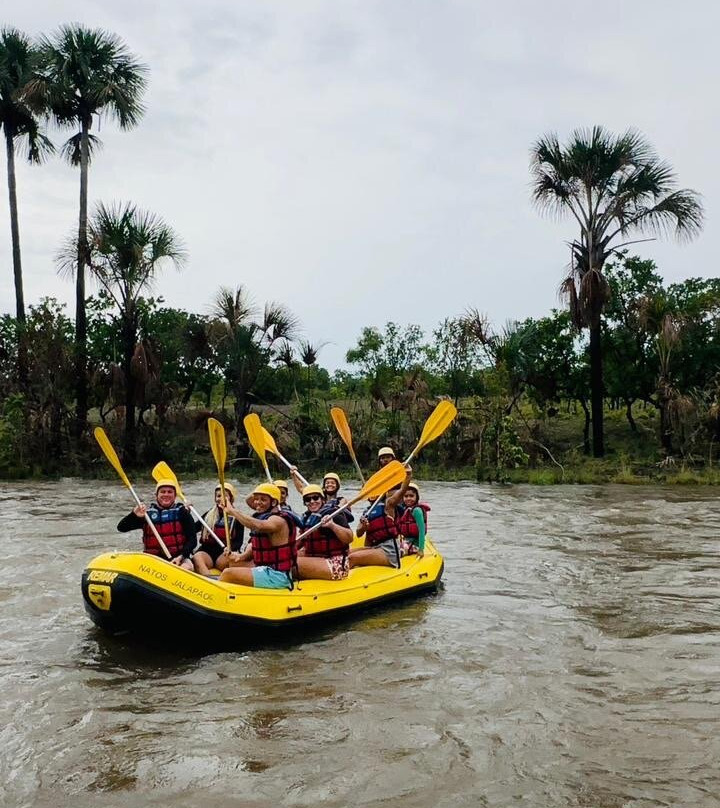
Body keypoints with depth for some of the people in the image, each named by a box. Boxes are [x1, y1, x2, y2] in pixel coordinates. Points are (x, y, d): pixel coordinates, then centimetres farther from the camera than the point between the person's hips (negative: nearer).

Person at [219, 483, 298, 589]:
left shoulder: (279, 520, -17)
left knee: (228, 573, -14)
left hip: (278, 576, -10)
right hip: (265, 567, 10)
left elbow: (258, 526, -38)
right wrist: (242, 556, -3)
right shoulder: (261, 517, 13)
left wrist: (232, 511, -31)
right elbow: (254, 544, 18)